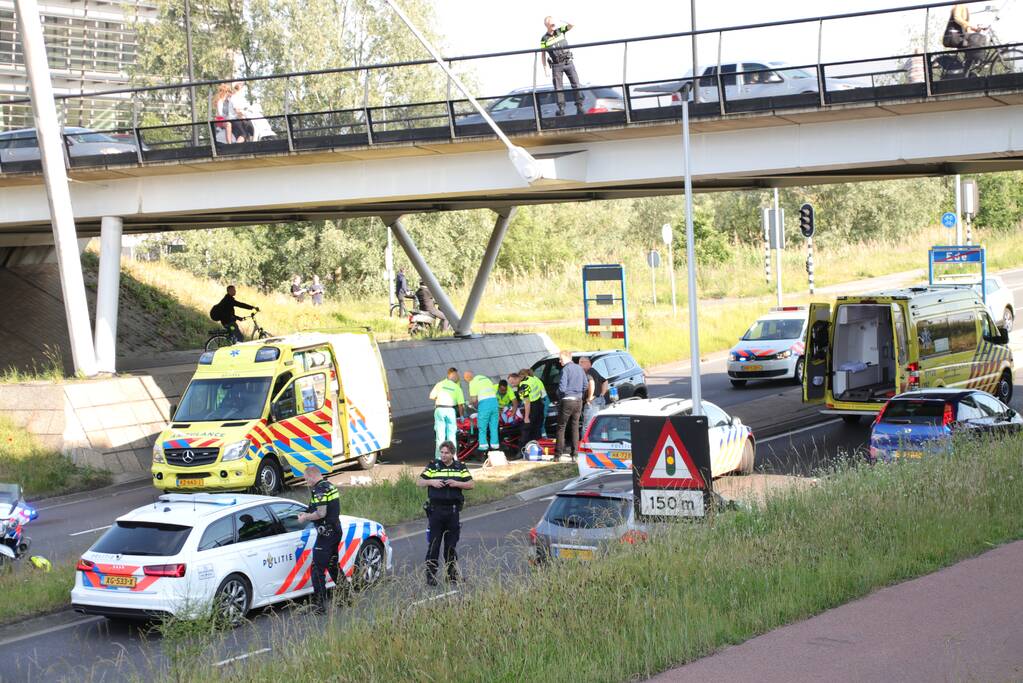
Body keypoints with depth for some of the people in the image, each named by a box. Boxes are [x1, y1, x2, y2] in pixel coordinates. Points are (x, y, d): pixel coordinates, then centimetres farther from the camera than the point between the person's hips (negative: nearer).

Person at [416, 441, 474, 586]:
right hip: (435, 509, -1)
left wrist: (457, 484, -11)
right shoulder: (433, 466, 5)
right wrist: (431, 482, -13)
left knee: (451, 545, 6)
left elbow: (471, 484, 6)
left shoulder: (460, 468, 9)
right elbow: (419, 482, 5)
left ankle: (452, 575, 13)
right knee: (433, 544, -5)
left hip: (453, 510, 2)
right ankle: (430, 576, -2)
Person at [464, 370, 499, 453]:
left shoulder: (473, 382, 0)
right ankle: (495, 444, 12)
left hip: (484, 403, -6)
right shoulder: (486, 378, 22)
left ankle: (483, 445, 2)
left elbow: (473, 399, -5)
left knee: (482, 426, 5)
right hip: (494, 400, 6)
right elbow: (495, 391, 21)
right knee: (494, 426, 11)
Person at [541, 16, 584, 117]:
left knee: (576, 84, -5)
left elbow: (571, 25, -6)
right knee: (558, 89, -2)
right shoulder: (544, 39, 0)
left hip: (568, 62, 2)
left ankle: (579, 107, -4)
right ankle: (561, 109, 2)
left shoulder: (560, 30, 6)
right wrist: (545, 69, -3)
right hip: (556, 66, -1)